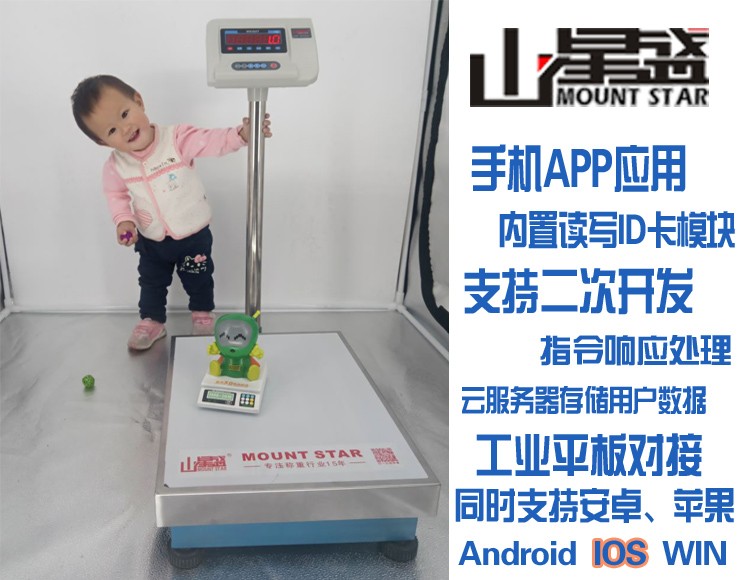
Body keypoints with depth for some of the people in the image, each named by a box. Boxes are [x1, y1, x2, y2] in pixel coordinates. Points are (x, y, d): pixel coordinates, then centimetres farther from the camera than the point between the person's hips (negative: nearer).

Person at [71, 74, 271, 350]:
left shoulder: (177, 139, -24)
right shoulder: (116, 165, -13)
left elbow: (212, 141, -32)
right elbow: (117, 195, 3)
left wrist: (242, 133, -50)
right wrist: (123, 220, -14)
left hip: (194, 235, -2)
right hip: (151, 242, 2)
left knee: (198, 280, 18)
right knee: (151, 283, 20)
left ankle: (203, 314, 44)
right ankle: (151, 321, 43)